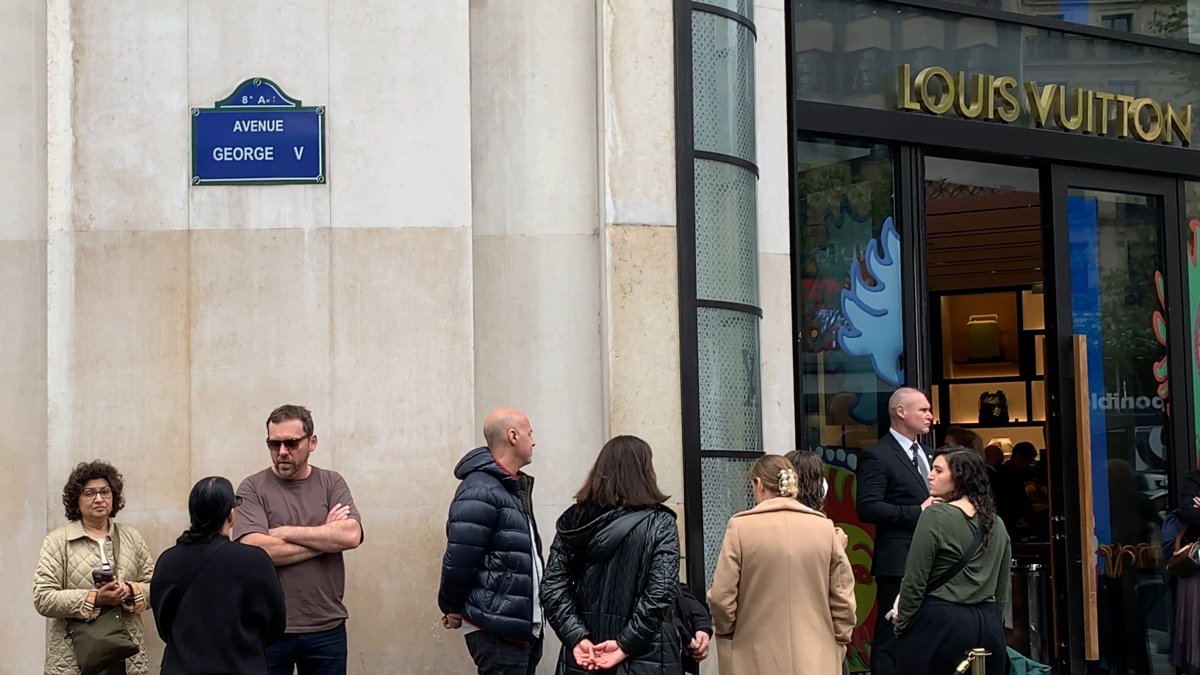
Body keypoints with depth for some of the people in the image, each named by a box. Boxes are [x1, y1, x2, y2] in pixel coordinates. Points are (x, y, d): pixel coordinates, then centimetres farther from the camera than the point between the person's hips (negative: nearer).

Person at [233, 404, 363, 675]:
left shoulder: (332, 484, 6)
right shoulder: (253, 488, -1)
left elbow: (351, 536, -10)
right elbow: (254, 550, -16)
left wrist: (285, 533, -12)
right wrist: (324, 538, -10)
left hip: (327, 629, 2)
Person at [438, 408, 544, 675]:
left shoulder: (516, 486, 16)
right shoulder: (480, 491, -15)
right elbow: (459, 560, -16)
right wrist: (452, 608, -4)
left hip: (524, 625, 9)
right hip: (497, 630, -9)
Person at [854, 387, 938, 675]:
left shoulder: (924, 452, 19)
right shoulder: (877, 457, -8)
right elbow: (867, 508, -18)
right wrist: (918, 512, -19)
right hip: (899, 563, -8)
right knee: (891, 637, -4)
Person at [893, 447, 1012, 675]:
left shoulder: (935, 516, -9)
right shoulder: (996, 523, 11)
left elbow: (915, 581, -9)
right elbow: (1002, 589, 16)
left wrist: (901, 625, 1)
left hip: (940, 624, -6)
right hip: (989, 627, 6)